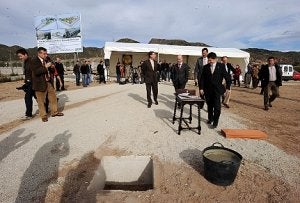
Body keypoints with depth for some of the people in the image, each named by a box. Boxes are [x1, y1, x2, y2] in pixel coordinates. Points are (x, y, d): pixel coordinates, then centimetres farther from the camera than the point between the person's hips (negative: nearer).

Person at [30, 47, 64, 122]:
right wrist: (45, 67, -24)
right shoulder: (34, 61, -11)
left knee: (53, 97, 12)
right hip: (40, 83, -7)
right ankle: (43, 116, 16)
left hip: (48, 82, 7)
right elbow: (36, 71, -23)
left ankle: (54, 112, 26)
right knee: (41, 101, 4)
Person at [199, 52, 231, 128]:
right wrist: (201, 88, -5)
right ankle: (210, 118, 31)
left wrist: (228, 87, 0)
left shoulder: (221, 66, -2)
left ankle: (215, 121, 5)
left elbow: (227, 77, 2)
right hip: (208, 90, 2)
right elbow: (202, 78, 2)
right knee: (209, 105, 13)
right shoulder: (205, 67, 2)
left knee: (217, 106, -4)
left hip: (217, 90, -2)